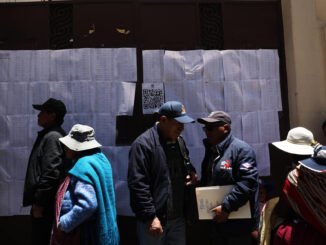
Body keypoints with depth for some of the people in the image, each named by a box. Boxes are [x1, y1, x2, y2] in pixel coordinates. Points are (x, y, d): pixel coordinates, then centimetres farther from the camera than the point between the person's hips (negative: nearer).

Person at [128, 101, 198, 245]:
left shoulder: (179, 141, 8)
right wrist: (150, 217, -20)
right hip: (153, 220, -7)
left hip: (178, 217, 7)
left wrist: (191, 172, 2)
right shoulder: (143, 144, -16)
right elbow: (138, 184, -19)